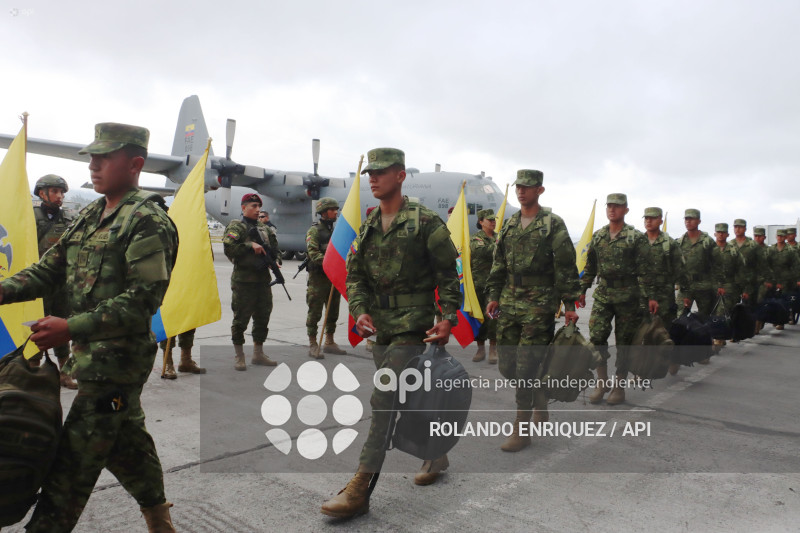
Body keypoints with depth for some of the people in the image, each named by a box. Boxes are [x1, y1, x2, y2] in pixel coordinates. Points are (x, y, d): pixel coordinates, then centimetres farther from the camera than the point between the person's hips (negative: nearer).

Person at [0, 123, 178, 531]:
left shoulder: (147, 220, -16)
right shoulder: (91, 216, 13)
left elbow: (143, 298, -23)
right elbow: (50, 267, 13)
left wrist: (71, 328, -28)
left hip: (116, 358, -9)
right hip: (95, 354, 9)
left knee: (73, 462, -1)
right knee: (125, 442, 20)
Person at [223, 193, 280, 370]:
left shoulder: (265, 228, 17)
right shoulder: (236, 227, -3)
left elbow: (274, 249, 23)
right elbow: (229, 248, -17)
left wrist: (273, 261, 4)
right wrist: (250, 245, -19)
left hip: (263, 279, 7)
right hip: (244, 281, -6)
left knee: (263, 318, 12)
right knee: (241, 319, 0)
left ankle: (258, 354, 24)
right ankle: (239, 357, 12)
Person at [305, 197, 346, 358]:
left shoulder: (335, 230, 16)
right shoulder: (314, 230, -7)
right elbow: (313, 253, -18)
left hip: (334, 277, 7)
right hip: (318, 277, -7)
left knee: (333, 312, 13)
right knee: (315, 312, -2)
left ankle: (329, 343, 24)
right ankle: (313, 345, 6)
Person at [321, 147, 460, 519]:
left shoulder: (424, 221, -9)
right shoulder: (368, 227, 11)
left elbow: (448, 275, -7)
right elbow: (355, 274, 12)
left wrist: (448, 318, -15)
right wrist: (360, 310, -4)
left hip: (412, 328, -7)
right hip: (380, 330, 7)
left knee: (384, 400, -12)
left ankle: (359, 490, -6)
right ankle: (435, 454, 40)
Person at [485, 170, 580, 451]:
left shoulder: (553, 224, -4)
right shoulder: (509, 225, 13)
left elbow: (566, 268, -5)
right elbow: (498, 264, 16)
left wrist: (569, 304, -8)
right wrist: (493, 296, 9)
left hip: (539, 305, -6)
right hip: (509, 303, 6)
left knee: (526, 367, -5)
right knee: (507, 365, 7)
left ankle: (521, 431, 6)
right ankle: (539, 394, 36)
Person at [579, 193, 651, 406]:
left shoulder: (636, 238, -4)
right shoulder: (598, 236, 9)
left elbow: (644, 270, -7)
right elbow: (590, 267, 16)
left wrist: (649, 297, -13)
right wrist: (582, 290, 13)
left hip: (628, 297, -3)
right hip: (602, 295, 3)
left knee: (624, 342, 5)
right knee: (596, 336, -7)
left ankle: (619, 386, 17)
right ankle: (601, 382, 10)